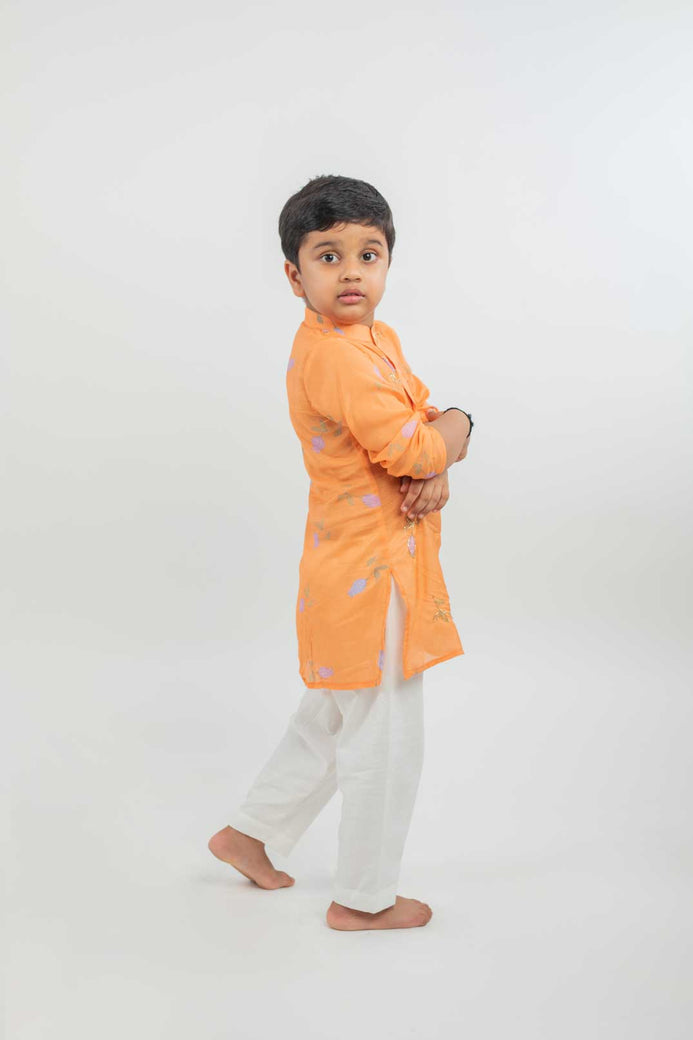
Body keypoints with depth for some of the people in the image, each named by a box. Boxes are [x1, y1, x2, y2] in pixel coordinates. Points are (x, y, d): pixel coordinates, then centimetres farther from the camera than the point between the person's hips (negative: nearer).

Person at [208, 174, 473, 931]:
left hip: (356, 567, 10)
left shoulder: (379, 339, 10)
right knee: (385, 740, 5)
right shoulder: (333, 357, -23)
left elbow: (424, 422, 8)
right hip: (368, 575, -10)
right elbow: (412, 448, -27)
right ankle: (363, 899, 24)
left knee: (332, 720, 24)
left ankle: (248, 832, 41)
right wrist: (454, 429, -6)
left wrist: (435, 470, -13)